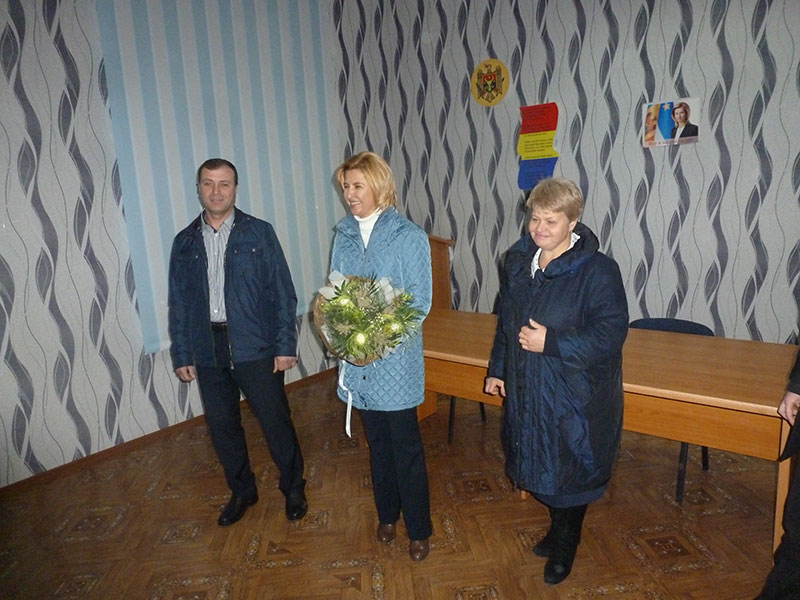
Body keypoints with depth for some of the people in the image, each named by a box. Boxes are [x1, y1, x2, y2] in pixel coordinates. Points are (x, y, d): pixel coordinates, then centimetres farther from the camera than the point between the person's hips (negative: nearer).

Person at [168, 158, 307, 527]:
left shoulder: (259, 233, -3)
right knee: (221, 426, 13)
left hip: (255, 347, -3)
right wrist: (181, 355, 6)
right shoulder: (185, 243, 7)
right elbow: (178, 303, 10)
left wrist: (285, 345, -9)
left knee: (275, 422, 4)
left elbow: (282, 292, -5)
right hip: (207, 350, 4)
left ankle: (293, 488, 28)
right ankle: (242, 491, 36)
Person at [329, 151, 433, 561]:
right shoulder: (344, 236, 7)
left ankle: (419, 529, 25)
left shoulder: (409, 237, -9)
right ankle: (387, 513, 40)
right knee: (377, 441, 19)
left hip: (395, 357, -4)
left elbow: (421, 300, -11)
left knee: (406, 445, 6)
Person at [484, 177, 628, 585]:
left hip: (574, 394, -6)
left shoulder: (597, 270, -16)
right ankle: (558, 527, 47)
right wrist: (497, 368, 14)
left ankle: (565, 544, 38)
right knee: (537, 466, 20)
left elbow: (611, 332, -19)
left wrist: (551, 342, -25)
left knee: (569, 471, 11)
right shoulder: (517, 261, 4)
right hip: (525, 389, 6)